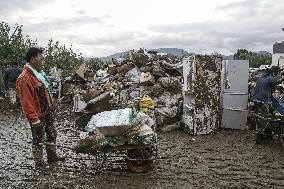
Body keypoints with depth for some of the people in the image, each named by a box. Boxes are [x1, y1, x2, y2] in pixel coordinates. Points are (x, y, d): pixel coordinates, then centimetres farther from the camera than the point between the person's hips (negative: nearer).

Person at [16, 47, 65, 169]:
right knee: (38, 140, 7)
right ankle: (39, 163, 24)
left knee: (52, 135, 20)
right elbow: (26, 102, -23)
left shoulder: (39, 73, 7)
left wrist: (51, 108, 17)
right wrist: (34, 119, -21)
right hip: (38, 116, -9)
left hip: (47, 112, 9)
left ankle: (52, 156, 37)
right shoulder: (24, 78, -22)